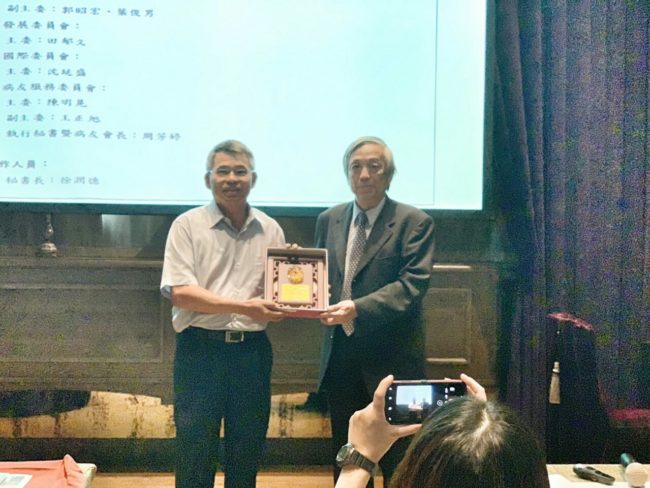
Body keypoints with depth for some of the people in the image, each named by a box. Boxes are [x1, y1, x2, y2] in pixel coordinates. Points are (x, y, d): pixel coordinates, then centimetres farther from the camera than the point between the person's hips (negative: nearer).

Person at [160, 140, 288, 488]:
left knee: (247, 453, 13)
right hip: (200, 349, -3)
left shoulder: (270, 230, 8)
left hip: (252, 351, 3)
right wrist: (244, 307, -19)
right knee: (194, 452, 5)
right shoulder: (188, 225, -2)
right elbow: (179, 292, -12)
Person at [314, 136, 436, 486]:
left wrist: (359, 308, -27)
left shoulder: (414, 222, -6)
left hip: (391, 358, -4)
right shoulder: (329, 220, 9)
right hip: (340, 355, 5)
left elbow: (413, 284, -16)